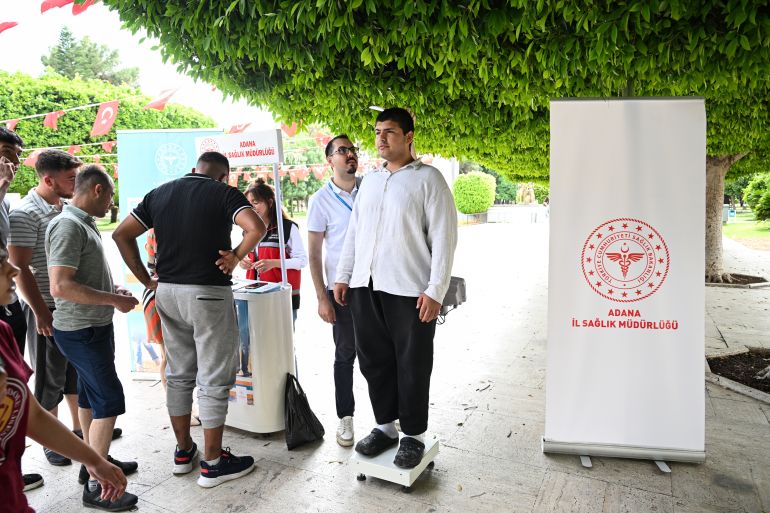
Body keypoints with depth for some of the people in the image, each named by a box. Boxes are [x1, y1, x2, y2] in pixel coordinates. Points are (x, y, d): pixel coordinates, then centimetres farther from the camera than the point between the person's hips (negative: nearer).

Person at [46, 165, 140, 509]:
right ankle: (95, 485, 5)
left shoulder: (84, 223, 10)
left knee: (90, 393, 18)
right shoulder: (67, 225, -20)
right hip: (81, 330, -10)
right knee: (110, 399, -6)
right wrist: (114, 300, -21)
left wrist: (113, 291, 7)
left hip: (94, 326, 10)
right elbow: (61, 287, -27)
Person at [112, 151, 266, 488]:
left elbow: (122, 235, 9)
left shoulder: (159, 193, 11)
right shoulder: (225, 193, -5)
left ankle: (183, 451, 30)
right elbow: (256, 228, -22)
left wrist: (147, 280, 9)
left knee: (178, 374, 17)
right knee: (214, 379, 4)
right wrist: (235, 258, -8)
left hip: (167, 292, 6)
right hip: (208, 294, -6)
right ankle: (213, 463, 13)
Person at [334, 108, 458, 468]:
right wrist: (343, 276, 13)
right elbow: (354, 231, 18)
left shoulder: (428, 178, -3)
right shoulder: (370, 180, 16)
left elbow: (443, 237, -7)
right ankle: (385, 425, 31)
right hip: (365, 287, 6)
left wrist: (435, 290, -13)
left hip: (410, 290, -5)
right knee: (374, 361, 13)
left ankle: (413, 436, 22)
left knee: (412, 366, 5)